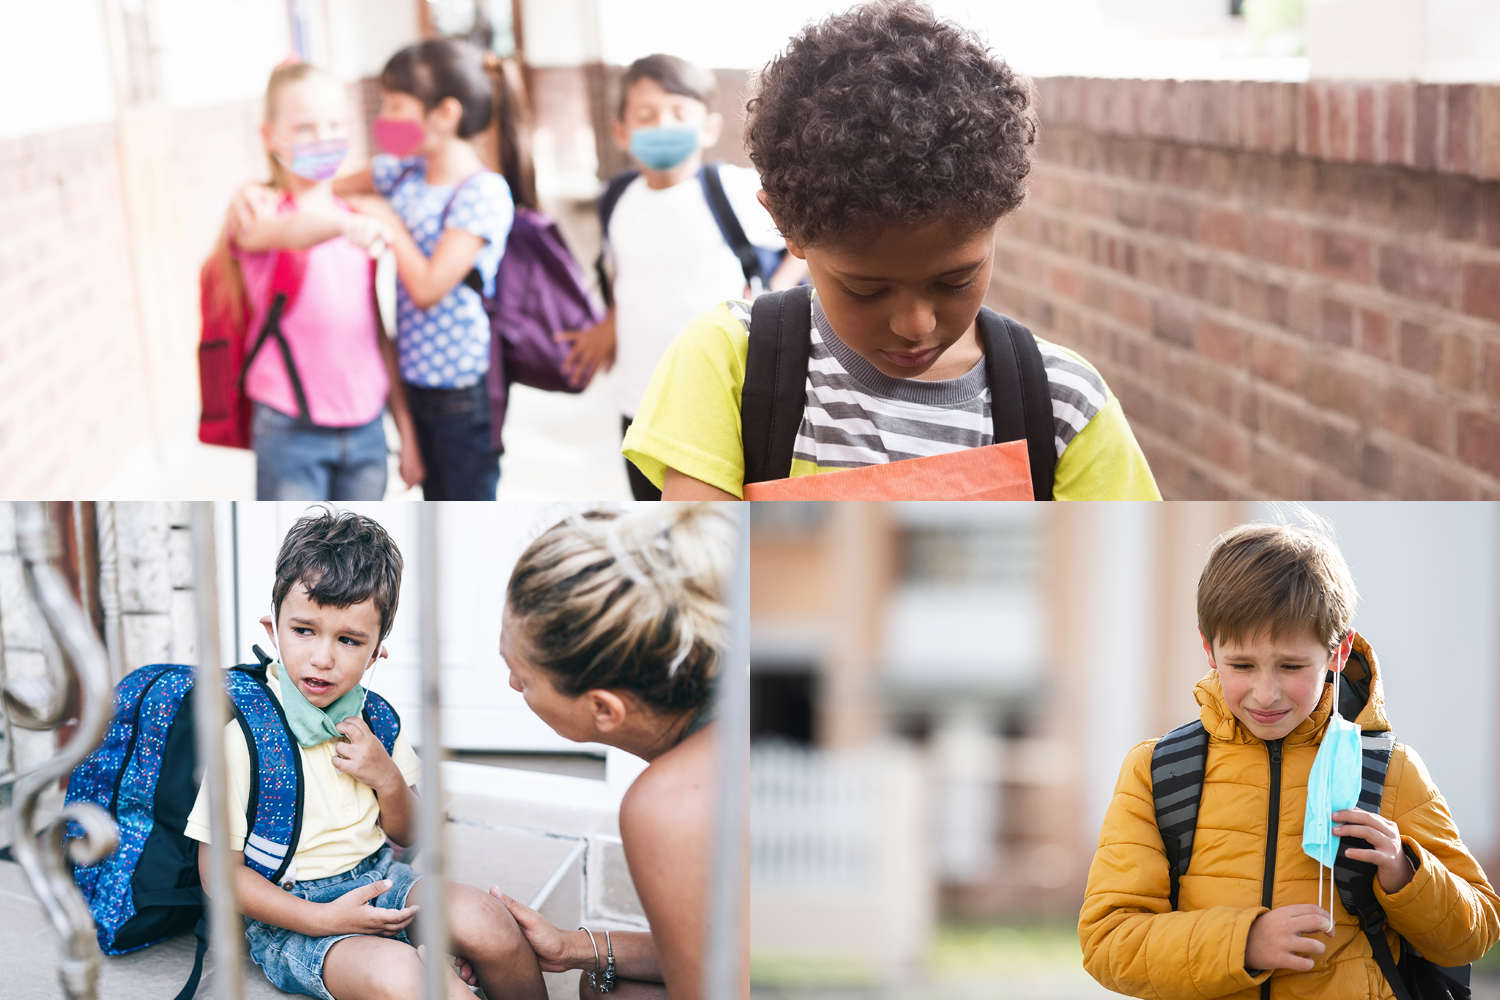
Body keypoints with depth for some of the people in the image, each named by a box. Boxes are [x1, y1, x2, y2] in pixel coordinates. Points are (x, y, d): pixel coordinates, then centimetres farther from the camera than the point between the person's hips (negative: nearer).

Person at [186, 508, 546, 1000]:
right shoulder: (241, 731, -14)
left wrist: (388, 778, -8)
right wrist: (322, 919, -23)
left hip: (378, 880, 6)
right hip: (289, 915, -5)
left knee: (483, 922, -22)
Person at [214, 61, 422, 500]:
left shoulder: (356, 220, 12)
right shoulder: (261, 211, -5)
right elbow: (286, 233, -31)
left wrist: (407, 431, 14)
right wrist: (343, 225, -52)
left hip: (365, 429, 5)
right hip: (291, 431, -5)